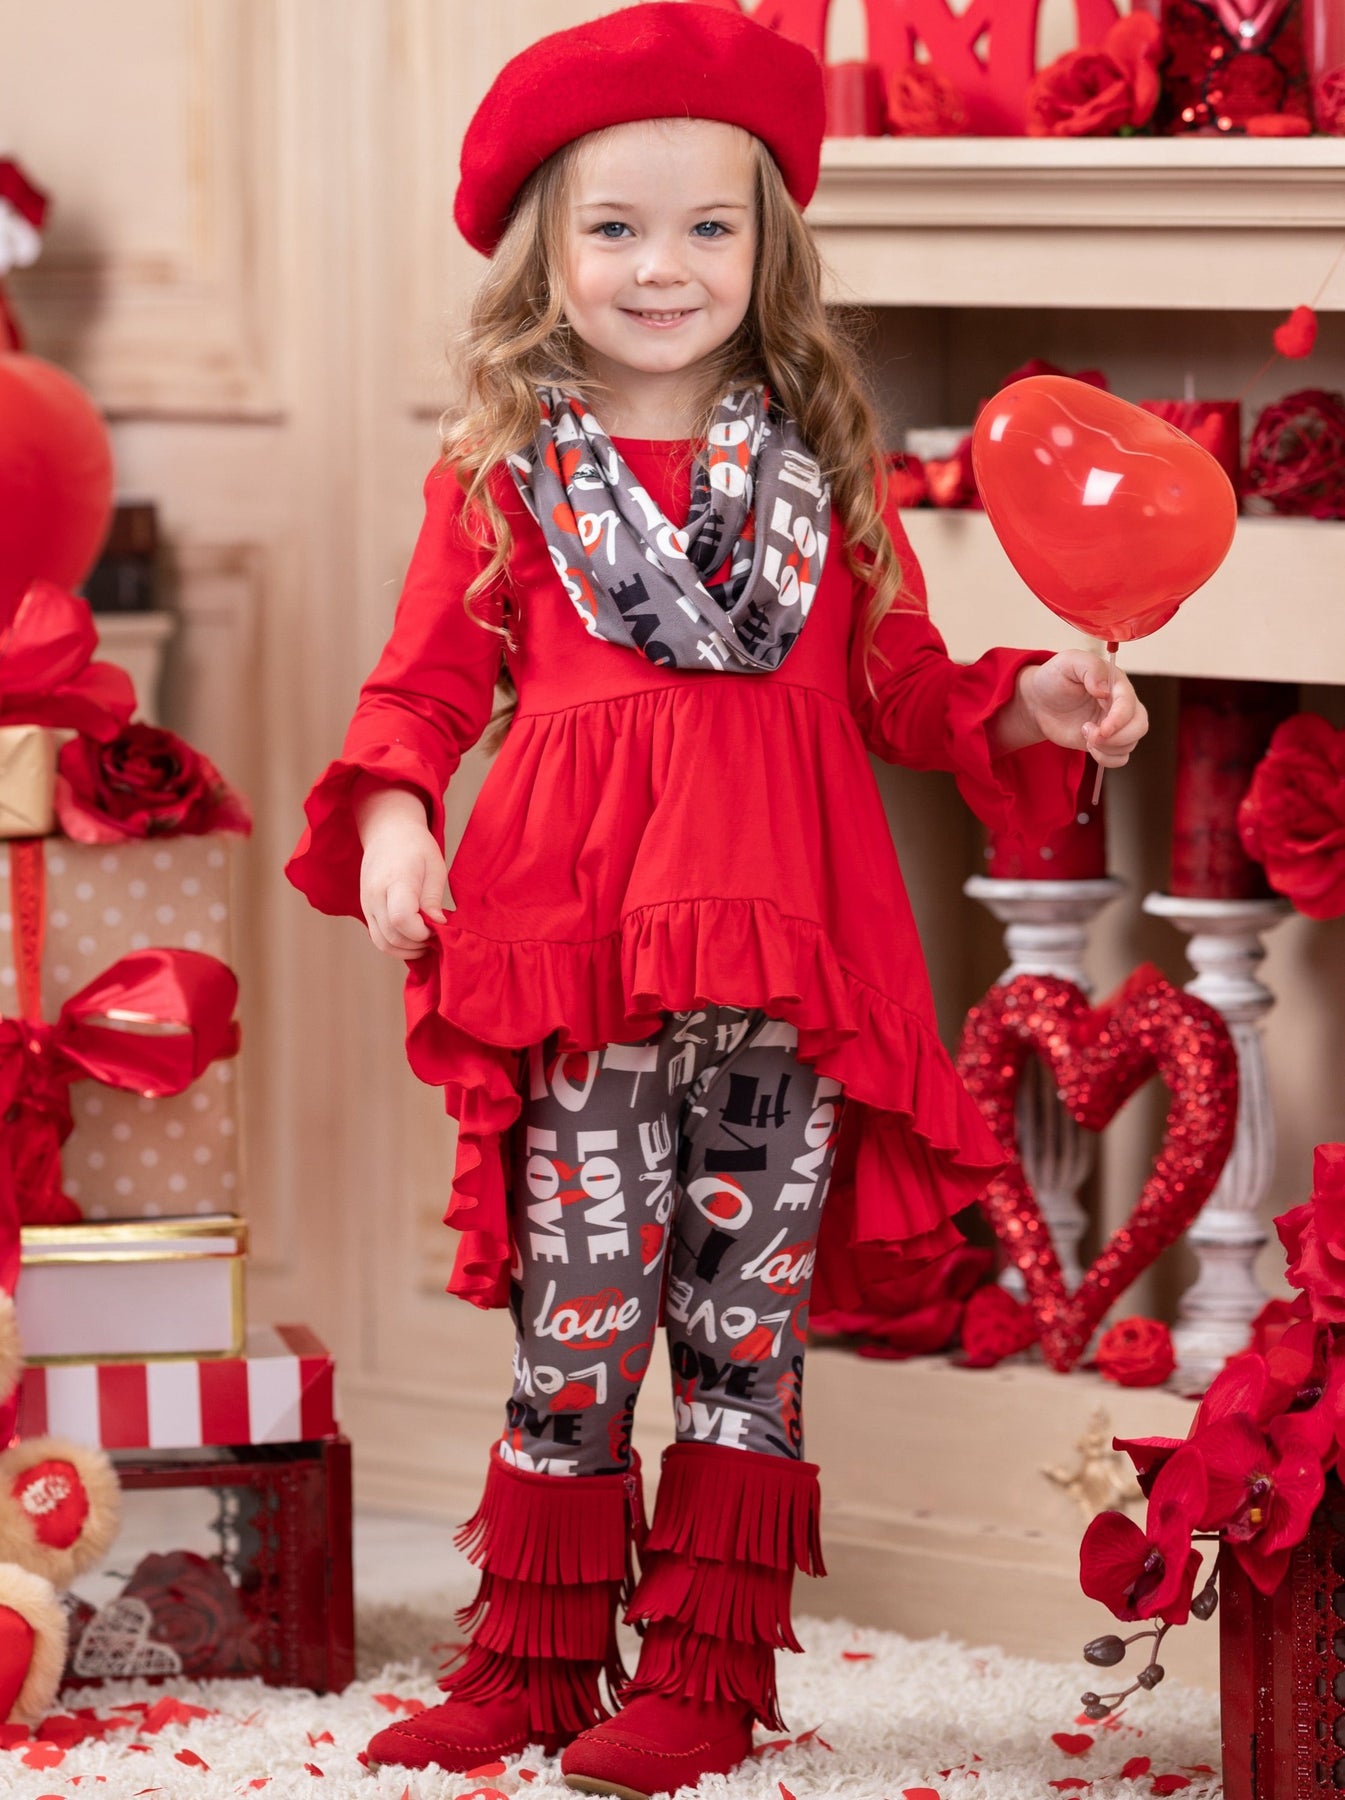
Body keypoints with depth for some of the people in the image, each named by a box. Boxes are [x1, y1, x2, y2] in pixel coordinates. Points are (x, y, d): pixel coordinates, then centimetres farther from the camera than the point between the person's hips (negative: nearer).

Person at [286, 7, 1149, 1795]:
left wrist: (1034, 704, -2)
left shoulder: (823, 475, 13)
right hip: (586, 965, -1)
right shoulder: (499, 482, 8)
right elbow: (422, 687, 8)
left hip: (788, 964, 1)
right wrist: (392, 818, -10)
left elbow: (904, 688, 16)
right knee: (576, 1324, 1)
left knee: (747, 1323, 5)